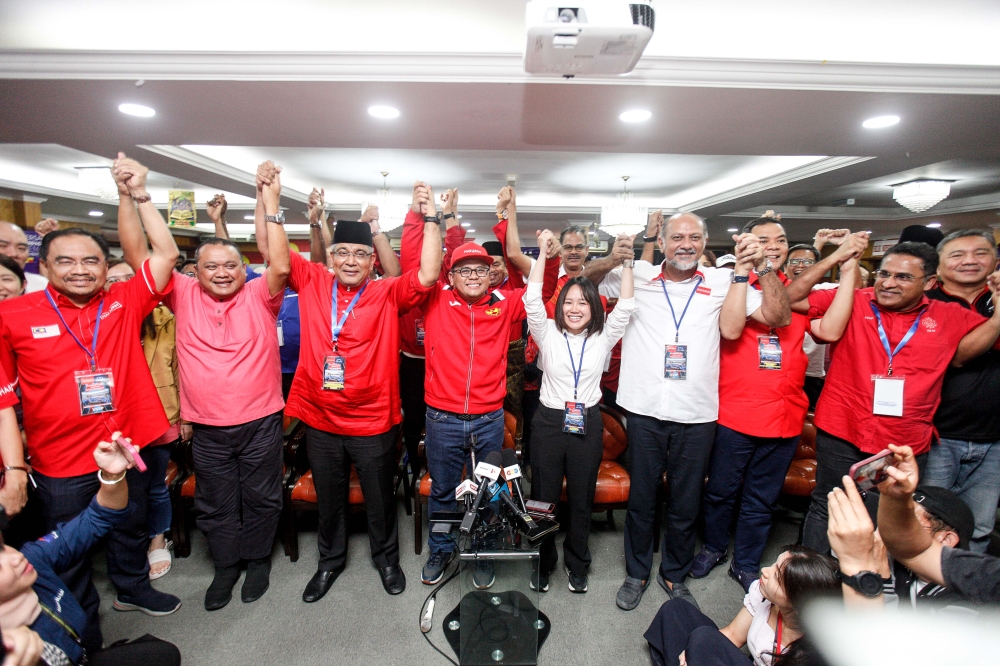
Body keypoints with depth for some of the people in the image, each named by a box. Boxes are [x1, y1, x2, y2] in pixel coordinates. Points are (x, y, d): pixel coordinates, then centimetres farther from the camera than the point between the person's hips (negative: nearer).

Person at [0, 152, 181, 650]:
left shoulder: (124, 303, -6)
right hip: (60, 462, -1)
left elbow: (166, 254, -12)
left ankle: (132, 587, 51)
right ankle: (84, 638, 41)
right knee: (69, 554, 18)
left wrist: (138, 196, -16)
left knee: (132, 528, 24)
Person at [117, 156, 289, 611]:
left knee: (261, 498, 14)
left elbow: (281, 267, -22)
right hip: (208, 428, 2)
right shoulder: (184, 296, 1)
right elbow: (138, 256, -3)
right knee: (215, 504, 17)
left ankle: (258, 560, 36)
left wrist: (270, 208, -23)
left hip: (260, 422, -2)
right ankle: (226, 565, 39)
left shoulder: (258, 297, -5)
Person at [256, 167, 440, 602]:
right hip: (320, 421, 3)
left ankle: (386, 557, 44)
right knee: (328, 499, 23)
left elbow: (428, 274, -21)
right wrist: (269, 196, -8)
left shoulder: (387, 294, -9)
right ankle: (331, 559, 48)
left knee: (380, 498, 18)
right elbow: (270, 250, 0)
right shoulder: (312, 283, -1)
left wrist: (430, 218, -23)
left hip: (373, 423, -2)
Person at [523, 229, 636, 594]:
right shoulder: (547, 333, -1)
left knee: (582, 499, 14)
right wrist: (543, 252, -18)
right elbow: (532, 301, -13)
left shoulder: (603, 337, 3)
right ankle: (543, 562, 31)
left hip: (587, 424, 1)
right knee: (543, 496, 10)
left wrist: (626, 262, -10)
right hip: (550, 422, -1)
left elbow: (625, 306, -5)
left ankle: (577, 565, 34)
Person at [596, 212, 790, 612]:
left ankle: (674, 574, 39)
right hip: (645, 411, 0)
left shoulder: (721, 282, 4)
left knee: (686, 503, 15)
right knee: (641, 499, 14)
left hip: (696, 416, 1)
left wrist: (760, 268, -10)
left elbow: (778, 317, 2)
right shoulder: (637, 277, 2)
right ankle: (636, 573, 35)